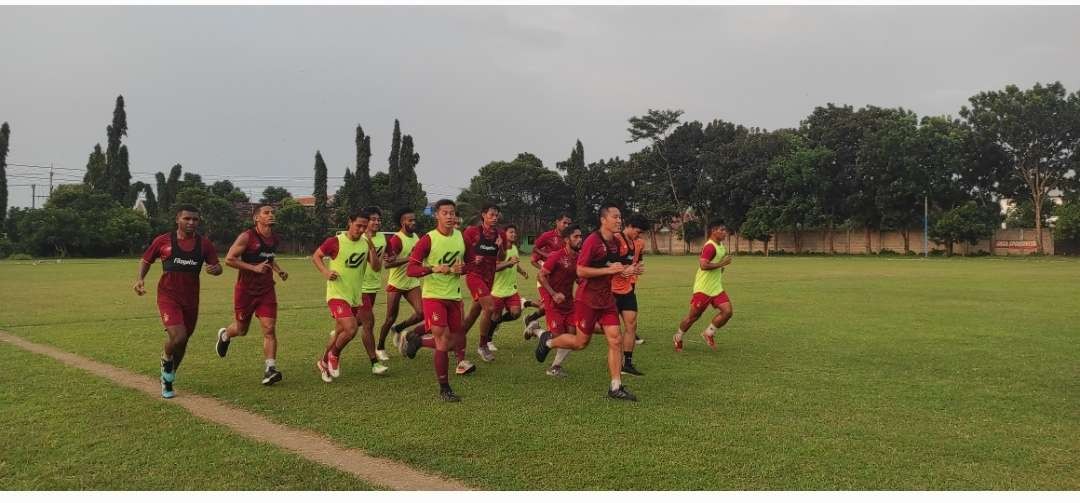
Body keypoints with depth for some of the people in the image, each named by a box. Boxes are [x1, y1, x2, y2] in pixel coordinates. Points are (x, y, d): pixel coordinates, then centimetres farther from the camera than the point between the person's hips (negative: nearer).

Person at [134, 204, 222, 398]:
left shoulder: (204, 244, 3)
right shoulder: (163, 241, -2)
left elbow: (217, 266, 5)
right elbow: (145, 260, 12)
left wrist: (215, 269, -19)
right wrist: (140, 278, -5)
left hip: (191, 299, 3)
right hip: (168, 296, -3)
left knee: (183, 342, 12)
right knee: (178, 336, -23)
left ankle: (167, 380, 35)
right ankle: (166, 359, 14)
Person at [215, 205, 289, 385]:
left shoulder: (274, 238, 6)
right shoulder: (246, 237, -14)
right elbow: (229, 259, -16)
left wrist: (279, 270, 7)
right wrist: (254, 267, -23)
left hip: (267, 290, 4)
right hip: (245, 289, -4)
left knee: (269, 329, -10)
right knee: (241, 330, 13)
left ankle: (270, 369, -9)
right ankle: (224, 335, 49)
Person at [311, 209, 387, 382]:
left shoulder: (366, 243, 4)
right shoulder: (335, 241, -11)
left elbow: (377, 267, -2)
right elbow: (315, 256, 1)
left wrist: (371, 247, -15)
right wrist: (325, 272, -15)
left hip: (356, 296, 6)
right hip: (337, 295, -6)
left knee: (340, 333, 13)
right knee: (351, 328, -20)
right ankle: (334, 356, 6)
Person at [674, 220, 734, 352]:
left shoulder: (721, 246, 10)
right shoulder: (710, 246, -19)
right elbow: (703, 265, -31)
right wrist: (722, 264, -25)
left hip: (716, 288, 8)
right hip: (703, 288, -8)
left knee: (728, 311, -7)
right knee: (693, 316, 3)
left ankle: (709, 333, 12)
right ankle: (678, 338, 25)